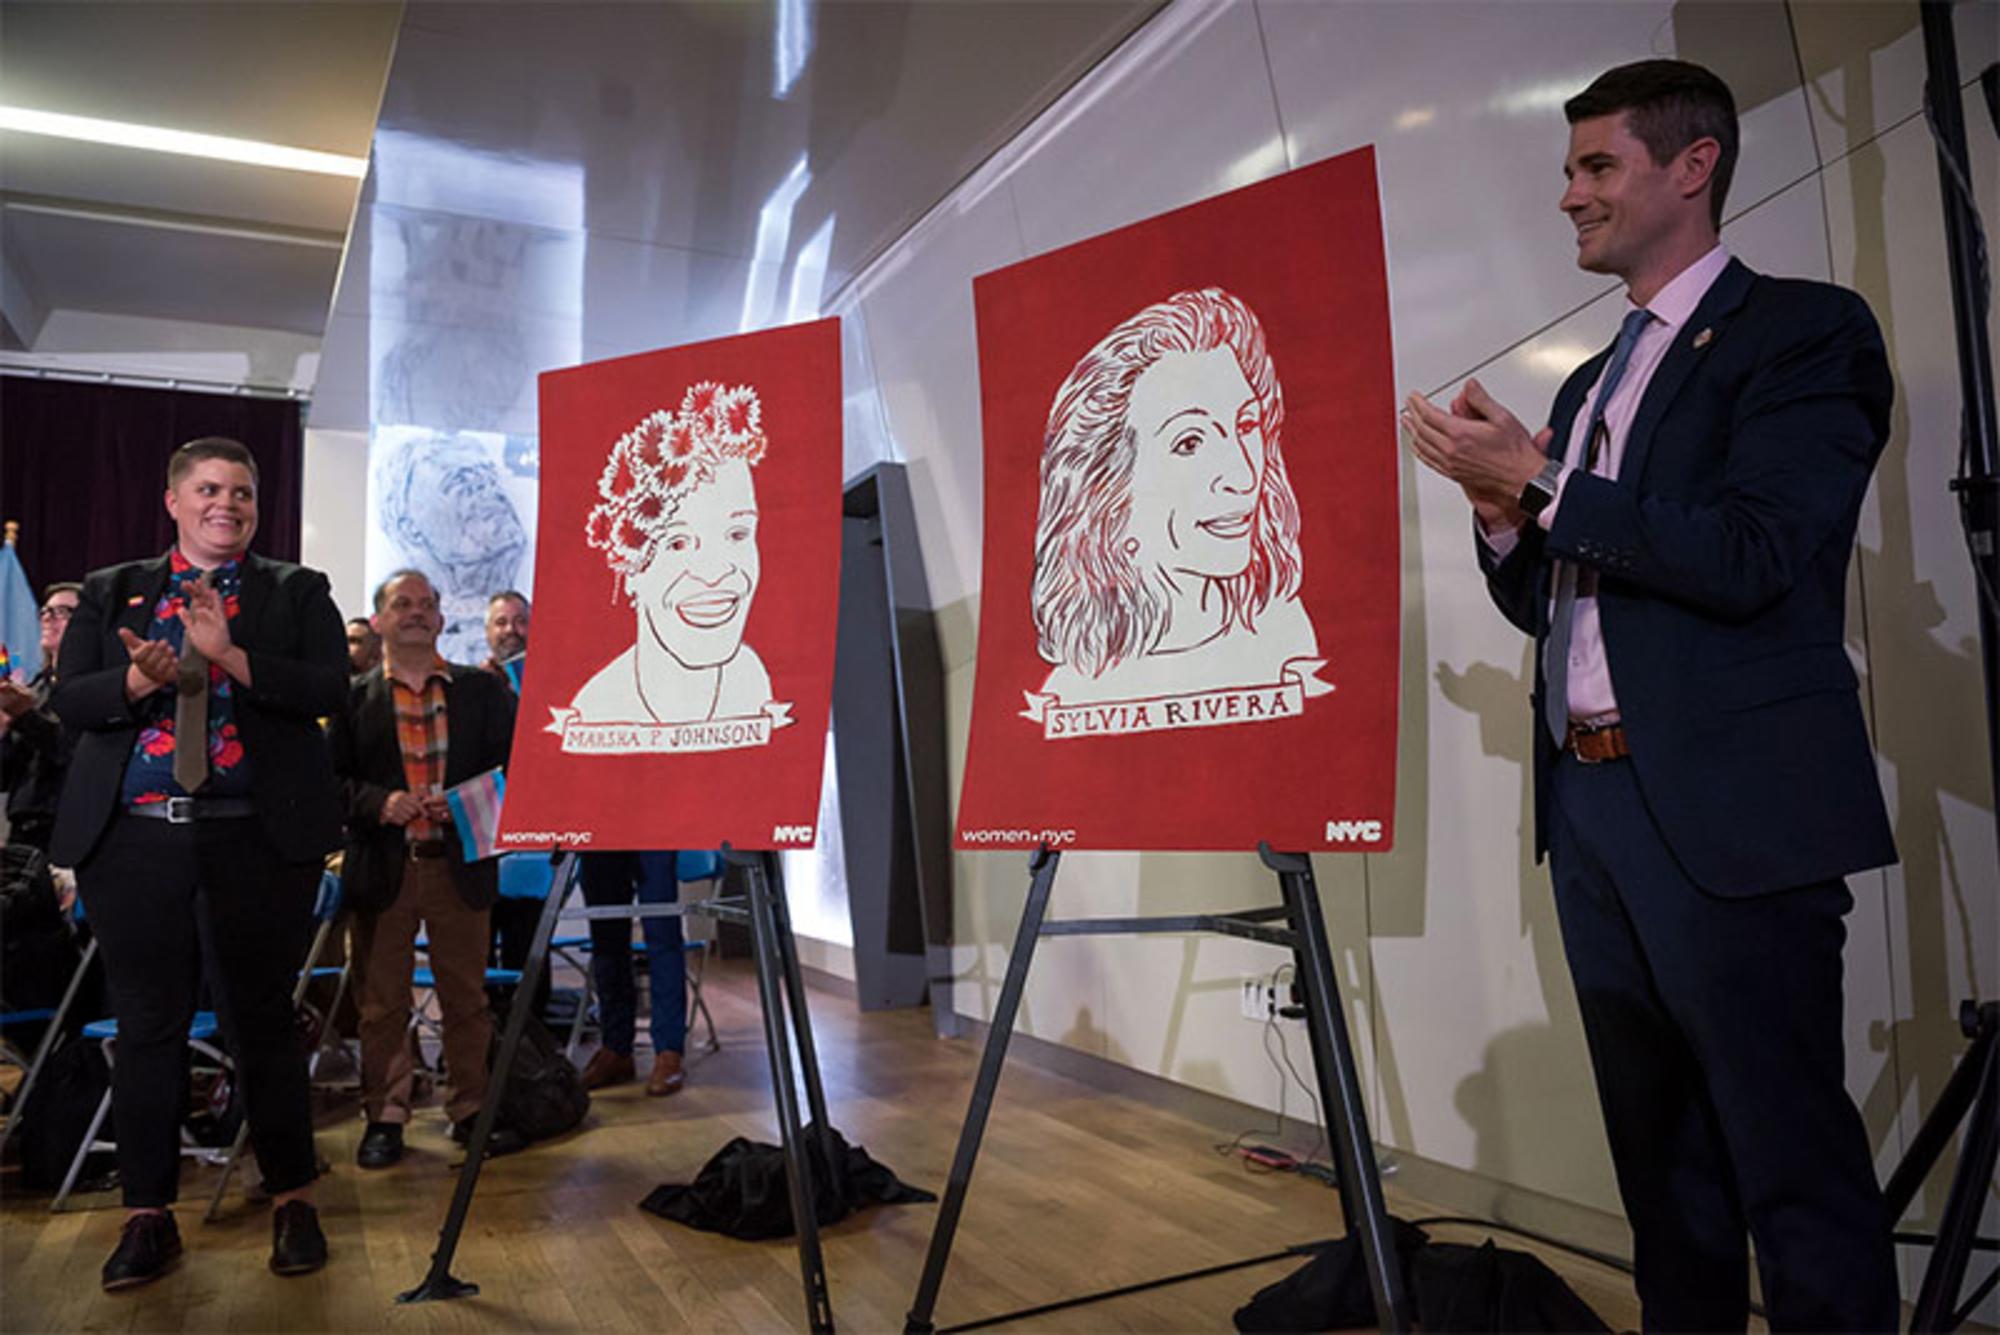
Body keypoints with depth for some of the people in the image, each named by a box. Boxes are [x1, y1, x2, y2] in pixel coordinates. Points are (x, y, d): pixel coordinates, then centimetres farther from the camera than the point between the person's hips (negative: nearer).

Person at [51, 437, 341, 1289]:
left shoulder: (297, 593, 9)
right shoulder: (111, 593, 14)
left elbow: (329, 689, -5)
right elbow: (67, 700, 5)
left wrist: (231, 658, -17)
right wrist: (139, 681, -15)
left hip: (257, 839, -2)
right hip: (134, 839, 2)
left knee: (262, 1018, 4)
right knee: (147, 1024, 7)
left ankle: (292, 1201, 16)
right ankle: (147, 1217, 19)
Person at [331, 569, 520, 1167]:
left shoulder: (481, 690, 7)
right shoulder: (353, 698, 5)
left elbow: (512, 764, 6)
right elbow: (332, 778, 1)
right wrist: (377, 803, -16)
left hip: (459, 865, 1)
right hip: (382, 869, 0)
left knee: (466, 997, 8)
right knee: (382, 1001, 7)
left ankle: (471, 1109, 20)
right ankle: (384, 1117, 20)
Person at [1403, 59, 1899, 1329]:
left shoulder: (1802, 330, -3)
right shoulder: (1590, 384, 19)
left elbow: (1748, 558, -16)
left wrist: (1538, 482, -14)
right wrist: (1504, 513, 0)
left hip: (1731, 812, -7)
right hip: (1592, 802, 8)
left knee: (1797, 1168, 0)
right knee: (1663, 1167, 16)